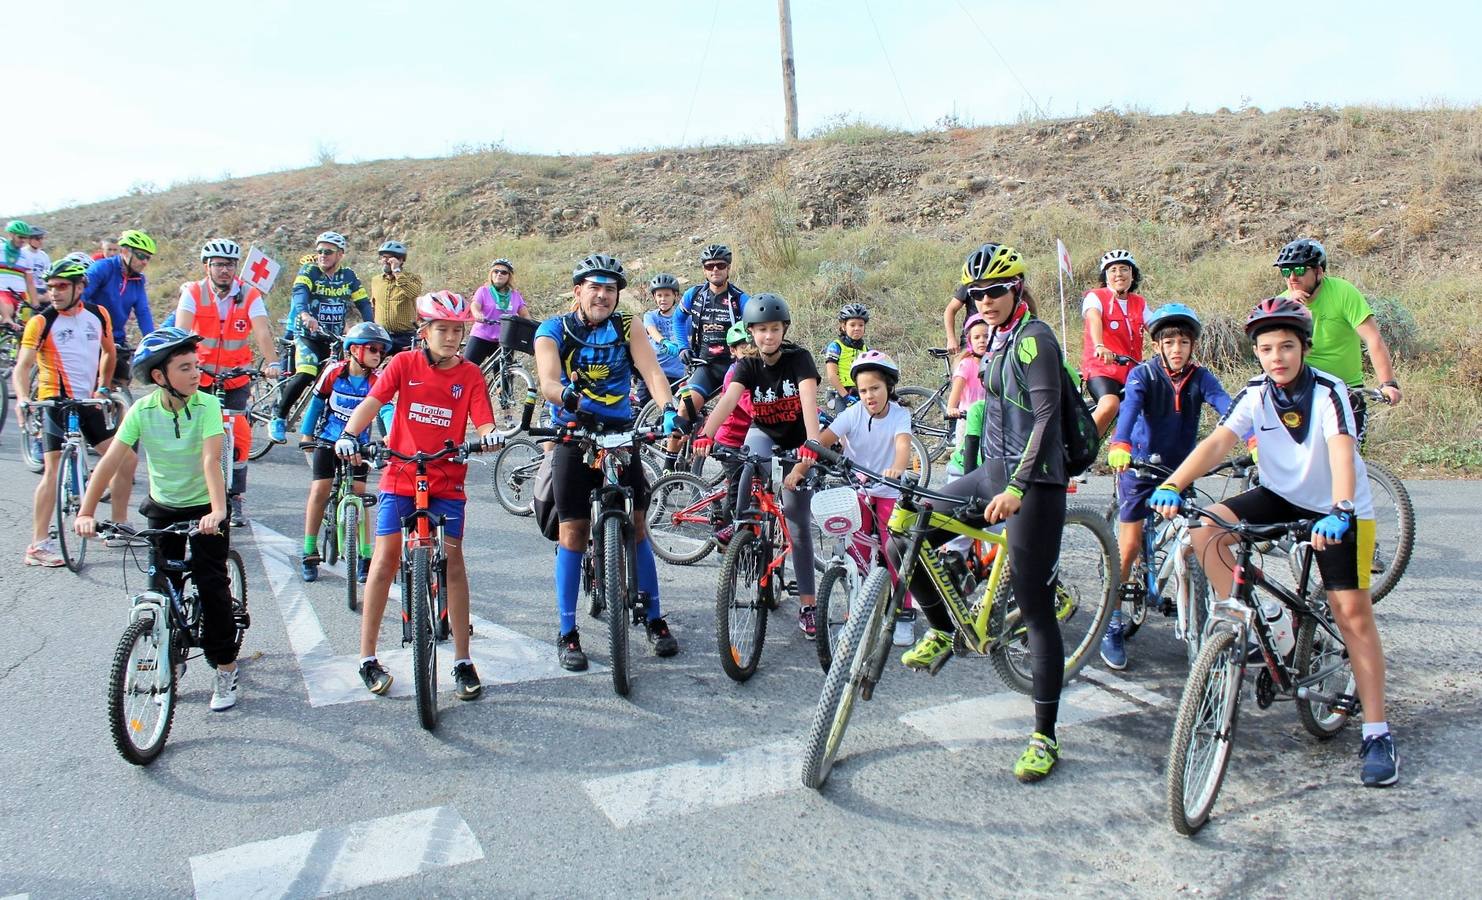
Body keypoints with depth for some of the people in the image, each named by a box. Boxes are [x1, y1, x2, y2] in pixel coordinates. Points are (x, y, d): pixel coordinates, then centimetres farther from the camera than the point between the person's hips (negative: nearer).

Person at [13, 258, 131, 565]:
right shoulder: (41, 322, -9)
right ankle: (38, 545, -6)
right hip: (55, 402, -5)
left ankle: (119, 527, 17)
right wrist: (22, 399, -32)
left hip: (88, 402, 5)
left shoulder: (98, 315, 5)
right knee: (53, 470, -10)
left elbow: (108, 352, 22)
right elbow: (22, 367, -16)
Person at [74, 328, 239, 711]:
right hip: (163, 508, 3)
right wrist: (86, 512, -24)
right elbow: (111, 461, -16)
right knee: (161, 588, 5)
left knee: (211, 585, -5)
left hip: (204, 508, -3)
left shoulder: (206, 405, -18)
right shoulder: (143, 410, -12)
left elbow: (211, 459, -29)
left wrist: (217, 510, -41)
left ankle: (226, 669, 8)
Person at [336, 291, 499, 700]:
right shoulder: (404, 364, 0)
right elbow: (372, 402, -10)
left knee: (452, 560, -4)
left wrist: (489, 435, -33)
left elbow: (483, 422, -9)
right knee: (385, 558, -2)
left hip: (447, 481, 0)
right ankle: (368, 657, 11)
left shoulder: (470, 374, 0)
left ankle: (463, 661, 5)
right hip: (400, 476, 0)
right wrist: (348, 435, -28)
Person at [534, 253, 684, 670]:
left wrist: (668, 410, -35)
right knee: (573, 532, -1)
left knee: (636, 525, 3)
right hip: (573, 436, -1)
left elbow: (652, 371, -15)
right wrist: (569, 396, -46)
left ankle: (655, 620, 17)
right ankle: (567, 633, 10)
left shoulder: (626, 327, 0)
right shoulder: (553, 331, -5)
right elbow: (547, 381, -23)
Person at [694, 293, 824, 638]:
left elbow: (809, 400, -36)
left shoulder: (799, 358, -20)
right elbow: (728, 399, -31)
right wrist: (705, 434, -50)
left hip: (798, 443, -1)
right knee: (755, 460, -37)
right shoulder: (748, 366, -14)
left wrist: (812, 444, -53)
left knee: (798, 523, -4)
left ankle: (807, 604, 3)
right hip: (764, 433, 2)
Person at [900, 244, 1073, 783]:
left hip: (1034, 483, -8)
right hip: (994, 472, 8)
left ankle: (1045, 738, 5)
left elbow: (1047, 416, -22)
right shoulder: (996, 338, 14)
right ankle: (941, 632, 21)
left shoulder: (1035, 338, -12)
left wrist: (1017, 486, -29)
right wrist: (968, 469, 25)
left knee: (1035, 609, -5)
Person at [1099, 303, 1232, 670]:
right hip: (1140, 466, -3)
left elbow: (1227, 407, -21)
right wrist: (1119, 445, -51)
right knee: (1129, 547, -5)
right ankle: (1112, 625, 6)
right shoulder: (1143, 374, -12)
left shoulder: (1200, 378, -5)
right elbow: (1129, 407, -31)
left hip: (1180, 468, 3)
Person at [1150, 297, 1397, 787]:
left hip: (1338, 511, -3)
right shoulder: (1254, 393, -10)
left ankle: (1377, 733, 3)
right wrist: (1173, 484, -40)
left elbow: (1341, 451, -34)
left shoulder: (1329, 390, -19)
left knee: (1353, 614, -8)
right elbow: (1218, 440, -23)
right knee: (1206, 528, -21)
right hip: (1279, 496, 4)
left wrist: (1340, 511, -51)